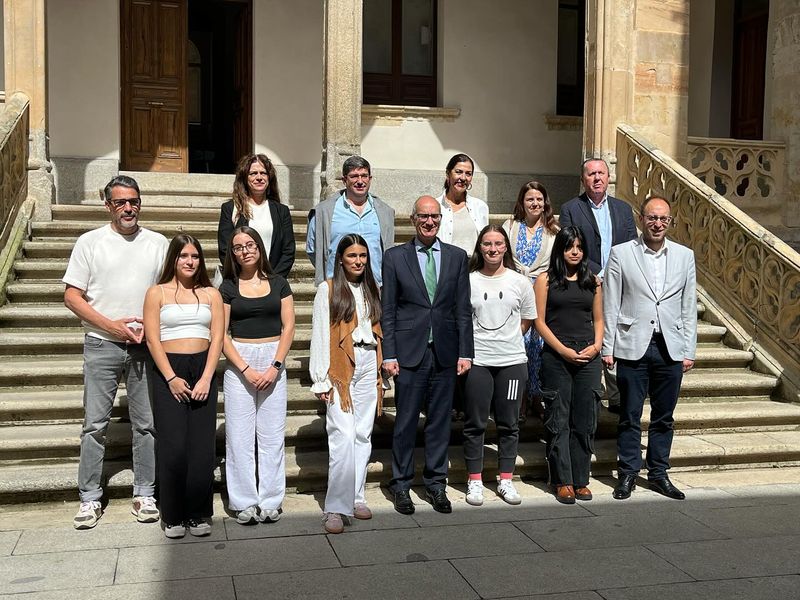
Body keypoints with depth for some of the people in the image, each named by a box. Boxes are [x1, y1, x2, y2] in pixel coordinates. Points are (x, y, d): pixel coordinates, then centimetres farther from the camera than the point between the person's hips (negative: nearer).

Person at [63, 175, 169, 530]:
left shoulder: (158, 243, 8)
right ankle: (89, 499, 11)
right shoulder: (90, 242, 2)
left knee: (146, 423, 6)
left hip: (146, 345, 2)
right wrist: (112, 325, -11)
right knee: (95, 424, 1)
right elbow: (72, 296, -1)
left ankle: (144, 494, 16)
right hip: (102, 345, -1)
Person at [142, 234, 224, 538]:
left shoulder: (211, 294, 11)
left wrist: (206, 378, -7)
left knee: (202, 446, -2)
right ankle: (172, 516, 5)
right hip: (168, 371, -2)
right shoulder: (157, 293, 5)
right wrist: (171, 378, -11)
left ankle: (198, 514, 9)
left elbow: (217, 338, 5)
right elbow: (153, 340, -1)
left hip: (203, 370, 2)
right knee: (173, 446, -7)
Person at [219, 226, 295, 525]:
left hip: (273, 358, 1)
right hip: (238, 360, 0)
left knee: (272, 433, 2)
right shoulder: (228, 287, 4)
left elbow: (288, 327, 2)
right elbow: (221, 334, -1)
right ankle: (244, 502, 9)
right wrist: (246, 370, -11)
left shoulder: (278, 284, 7)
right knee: (239, 433, 0)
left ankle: (270, 500, 11)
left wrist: (275, 367, -9)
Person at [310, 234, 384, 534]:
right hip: (341, 368, -5)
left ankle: (356, 497, 18)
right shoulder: (328, 289, 0)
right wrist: (321, 380, -9)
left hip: (368, 365, 5)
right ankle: (336, 507, -8)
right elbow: (320, 335, -4)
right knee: (343, 436, -12)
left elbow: (378, 331, 16)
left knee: (363, 435, 8)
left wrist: (381, 372, 10)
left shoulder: (372, 289, 15)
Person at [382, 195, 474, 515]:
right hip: (409, 353, -2)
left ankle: (436, 484, 21)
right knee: (406, 420, 4)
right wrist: (389, 354, -5)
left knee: (440, 421, 9)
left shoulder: (457, 256, 8)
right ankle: (401, 485, 17)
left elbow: (463, 309, 7)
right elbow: (388, 311, 1)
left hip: (445, 353, 2)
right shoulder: (395, 256, 2)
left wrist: (465, 352, 1)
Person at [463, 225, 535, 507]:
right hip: (476, 362, -2)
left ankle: (506, 480, 20)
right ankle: (475, 481, 15)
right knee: (475, 423, 4)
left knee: (509, 423, 9)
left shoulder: (520, 282, 5)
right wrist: (472, 344, 1)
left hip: (512, 361, 2)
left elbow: (527, 320, 14)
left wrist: (507, 339, 8)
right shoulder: (468, 281, 0)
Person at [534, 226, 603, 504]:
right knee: (558, 421, 1)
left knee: (585, 421, 4)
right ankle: (562, 481, 8)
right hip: (556, 356, -3)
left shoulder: (593, 281, 13)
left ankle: (580, 480, 14)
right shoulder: (546, 280, 3)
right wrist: (564, 350, -10)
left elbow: (598, 319, 18)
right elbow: (540, 321, -1)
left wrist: (596, 346, -1)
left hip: (588, 357, 3)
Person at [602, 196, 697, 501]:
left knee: (663, 417, 11)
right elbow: (610, 306, 0)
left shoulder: (684, 256, 7)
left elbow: (689, 308, 9)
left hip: (671, 349, 3)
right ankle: (628, 474, 17)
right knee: (630, 416, 5)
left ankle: (658, 473, 24)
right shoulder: (621, 253, 0)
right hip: (633, 347, -2)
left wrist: (689, 351, 5)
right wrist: (607, 348, -3)